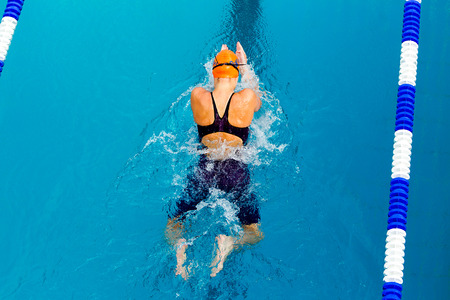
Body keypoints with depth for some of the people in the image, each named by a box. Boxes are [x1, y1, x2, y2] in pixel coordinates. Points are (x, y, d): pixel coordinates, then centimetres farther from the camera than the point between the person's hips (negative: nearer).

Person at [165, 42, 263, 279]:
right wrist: (244, 66, 32)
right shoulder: (246, 99, -6)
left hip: (204, 171, 1)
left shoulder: (197, 97, -4)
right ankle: (230, 243, -26)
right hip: (236, 173, -1)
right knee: (254, 233, 10)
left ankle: (180, 245, -25)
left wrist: (220, 61, 34)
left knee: (172, 228, 13)